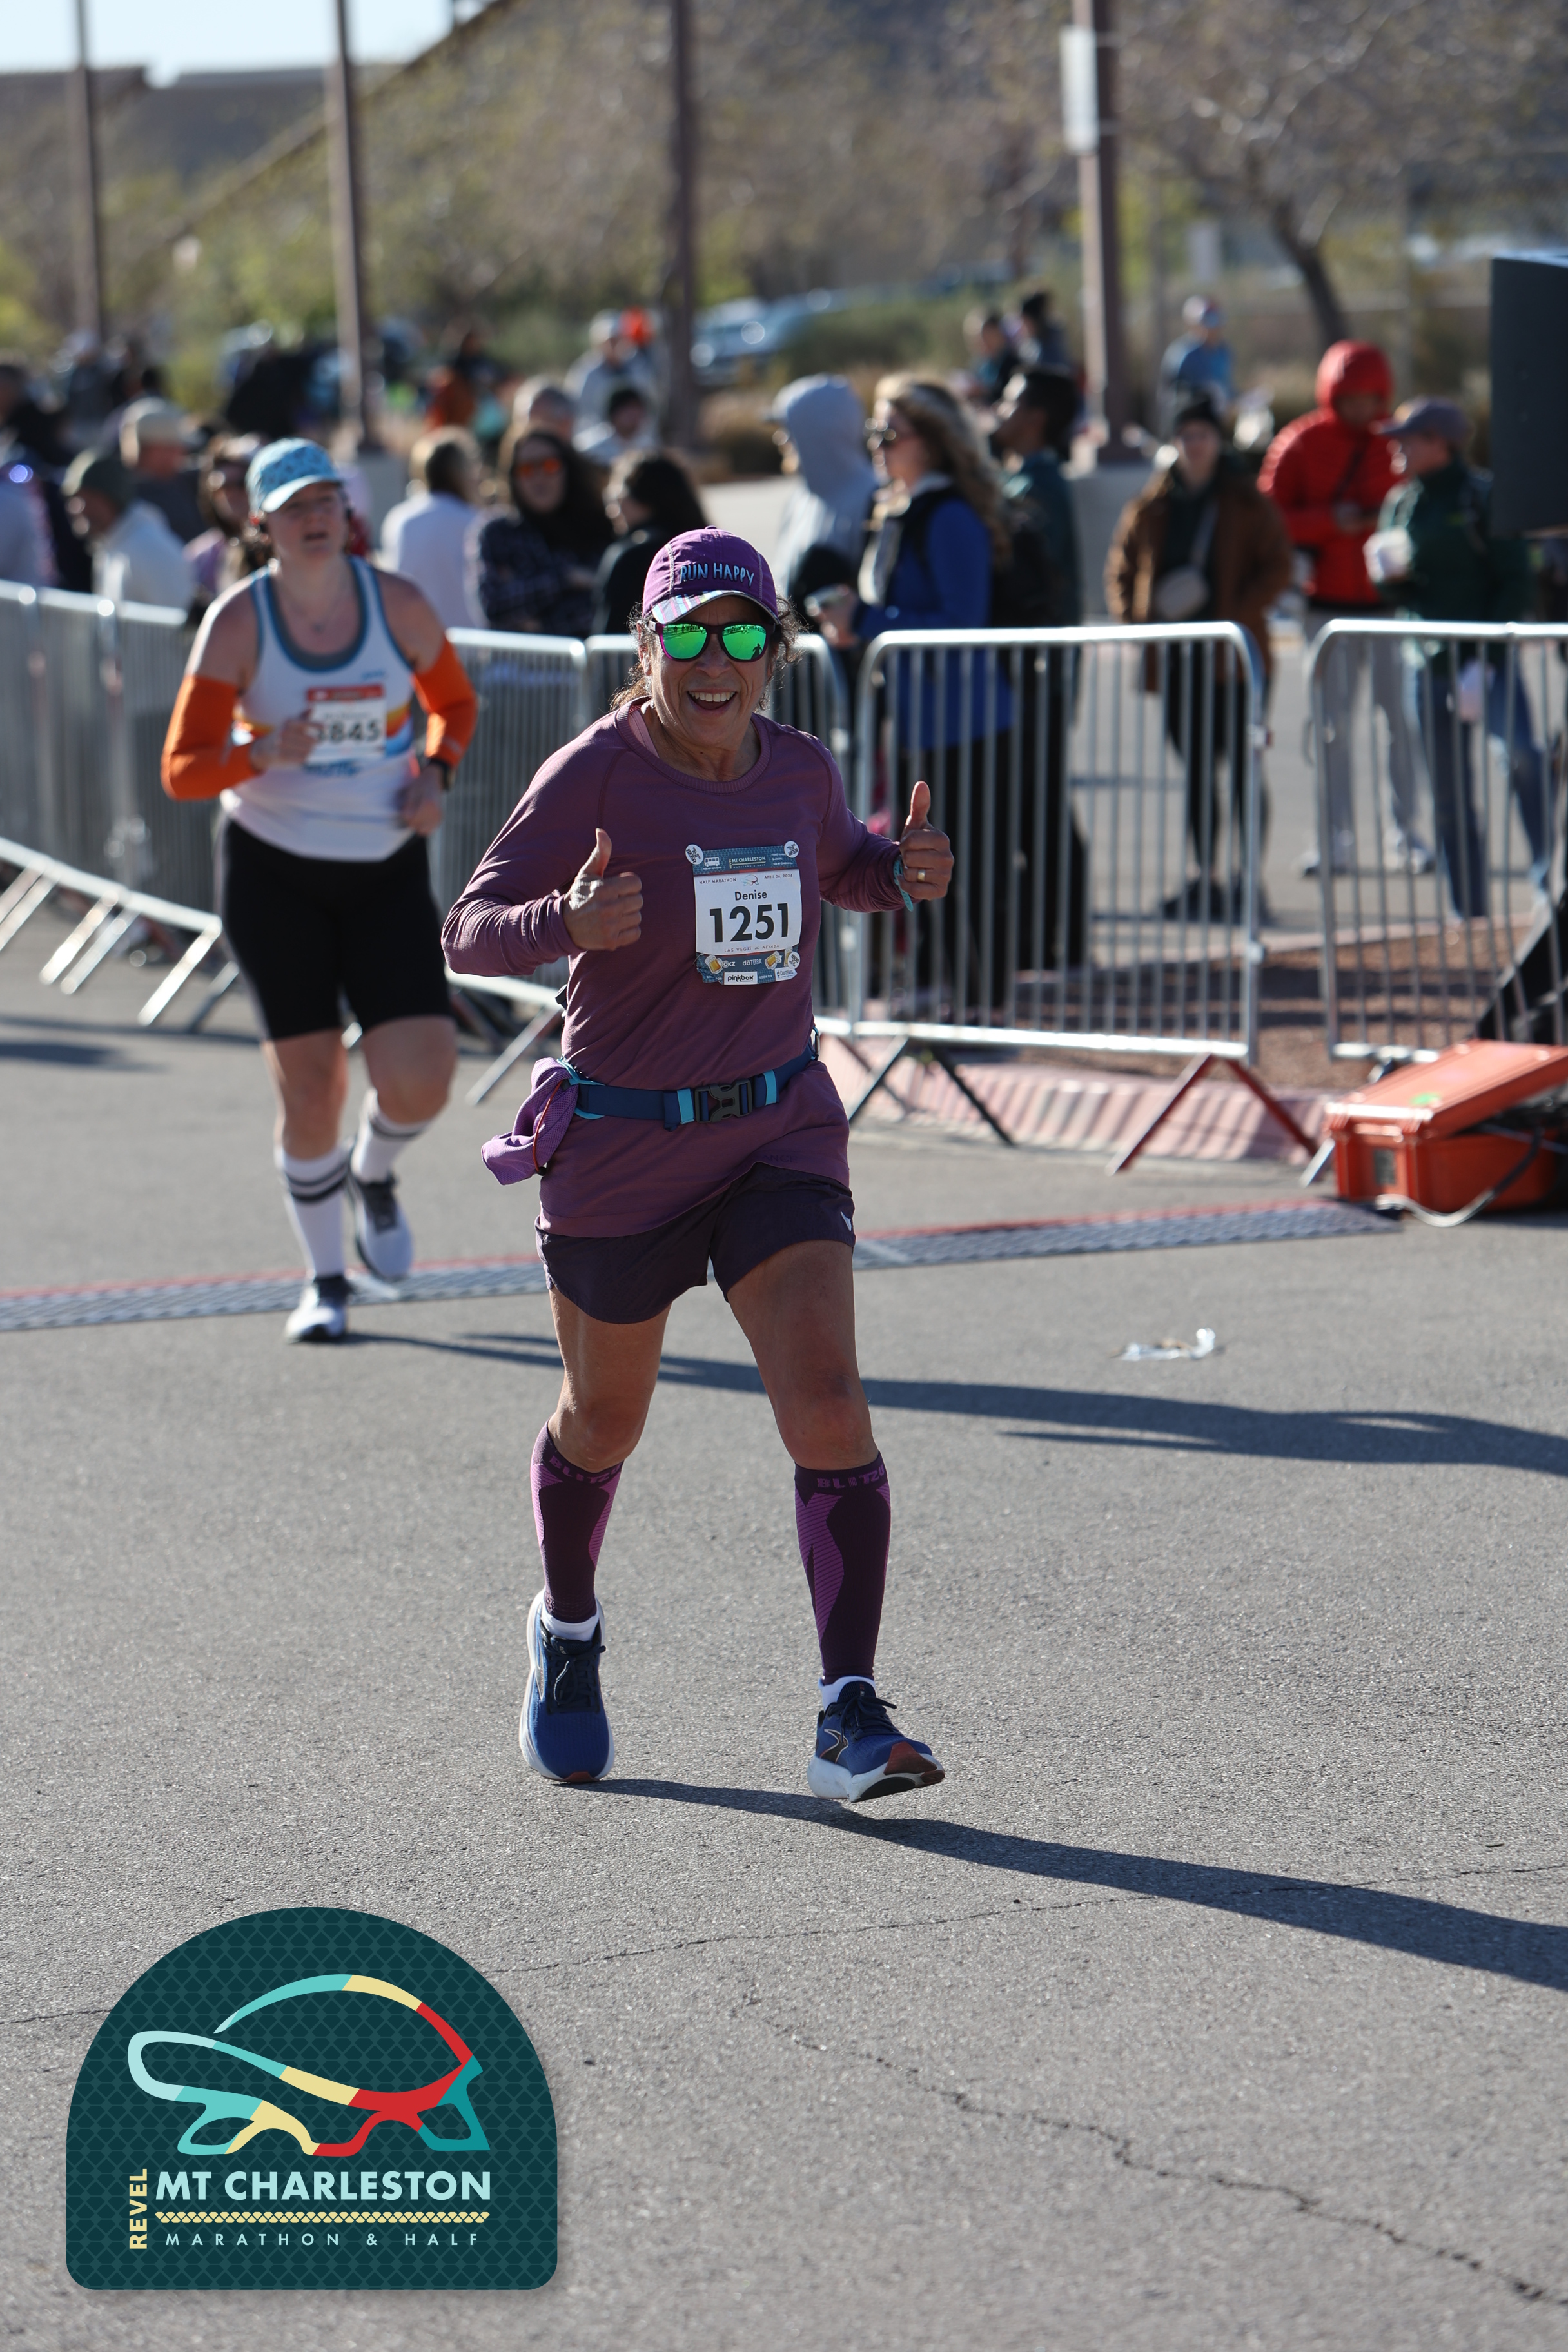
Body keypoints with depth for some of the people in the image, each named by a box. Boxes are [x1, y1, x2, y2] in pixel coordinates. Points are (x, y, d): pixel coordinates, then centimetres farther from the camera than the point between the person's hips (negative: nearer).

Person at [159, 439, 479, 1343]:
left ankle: (375, 1175, 25)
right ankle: (325, 1281, 18)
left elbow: (456, 702, 15)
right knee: (309, 1087, -1)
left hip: (389, 869, 1)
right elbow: (182, 769, -10)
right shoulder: (239, 622, -9)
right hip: (273, 870, -1)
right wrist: (263, 754, -29)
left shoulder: (397, 603, -3)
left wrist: (436, 773, -5)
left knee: (423, 1076, -11)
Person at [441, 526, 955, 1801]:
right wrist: (567, 922, -39)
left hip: (782, 1132, 2)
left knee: (827, 1404, -16)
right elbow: (471, 932, -17)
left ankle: (851, 1720, -17)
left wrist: (905, 869, -2)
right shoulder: (596, 775, -15)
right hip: (620, 1147, -2)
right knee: (604, 1422, 16)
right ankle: (569, 1631, 46)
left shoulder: (798, 767, -2)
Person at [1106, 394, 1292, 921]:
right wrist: (1133, 617, -1)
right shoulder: (1149, 506, 9)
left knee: (1240, 765, -4)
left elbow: (1276, 569, -4)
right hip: (1175, 659, 4)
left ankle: (1248, 874, -1)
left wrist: (1232, 616, -15)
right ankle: (1205, 878, 16)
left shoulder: (1249, 505, -1)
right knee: (1195, 765, 10)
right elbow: (1122, 568, 16)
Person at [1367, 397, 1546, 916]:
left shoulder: (1483, 498, -4)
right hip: (1430, 665, 6)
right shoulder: (1399, 504, 13)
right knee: (1449, 799, 6)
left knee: (1521, 751, -31)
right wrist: (1389, 573, -5)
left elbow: (1517, 585, -8)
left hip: (1488, 659, -6)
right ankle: (1470, 911, 13)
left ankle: (1547, 867, -25)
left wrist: (1485, 659, -16)